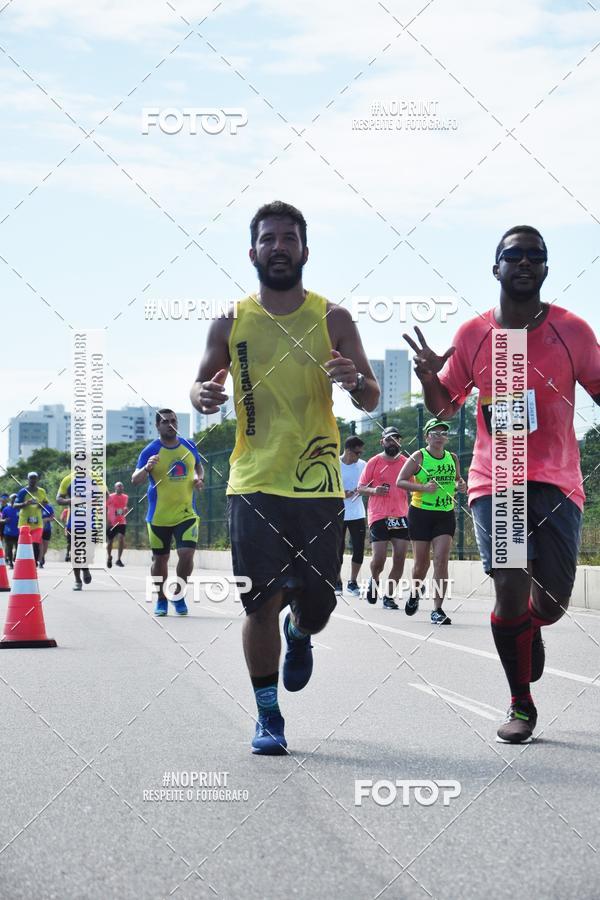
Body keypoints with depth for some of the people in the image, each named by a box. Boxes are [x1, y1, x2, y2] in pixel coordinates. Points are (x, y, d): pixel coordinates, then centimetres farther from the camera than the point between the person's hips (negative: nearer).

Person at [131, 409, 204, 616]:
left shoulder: (189, 445, 3)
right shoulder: (151, 450, -9)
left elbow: (198, 466, 22)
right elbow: (135, 480, -14)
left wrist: (199, 479, 1)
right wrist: (147, 468, -35)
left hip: (186, 512, 1)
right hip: (159, 516, -1)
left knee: (187, 553, -13)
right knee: (160, 558, 9)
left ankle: (178, 596, 8)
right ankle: (161, 600, 26)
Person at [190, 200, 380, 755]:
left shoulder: (332, 318, 3)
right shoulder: (231, 322, 5)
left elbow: (371, 401, 4)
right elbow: (203, 382, 16)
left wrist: (356, 380, -20)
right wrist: (202, 394, -9)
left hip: (319, 485, 0)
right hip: (254, 484, 0)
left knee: (317, 605, 6)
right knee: (261, 602, -6)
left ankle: (299, 635, 44)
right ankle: (268, 716, 11)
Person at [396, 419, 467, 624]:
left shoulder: (453, 458, 7)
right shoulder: (418, 457, -6)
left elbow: (457, 479, 23)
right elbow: (400, 482, -9)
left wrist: (461, 485, 0)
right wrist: (423, 487, -23)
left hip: (445, 515, 3)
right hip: (420, 514, -3)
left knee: (441, 561, -10)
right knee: (421, 562, 4)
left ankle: (437, 610, -8)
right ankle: (415, 592, 36)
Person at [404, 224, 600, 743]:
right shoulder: (473, 335, 4)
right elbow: (445, 406, 13)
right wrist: (428, 376, -8)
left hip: (557, 482, 0)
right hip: (495, 481, 0)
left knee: (551, 602, 0)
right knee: (510, 589, -12)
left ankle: (530, 631, 40)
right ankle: (522, 706, 7)